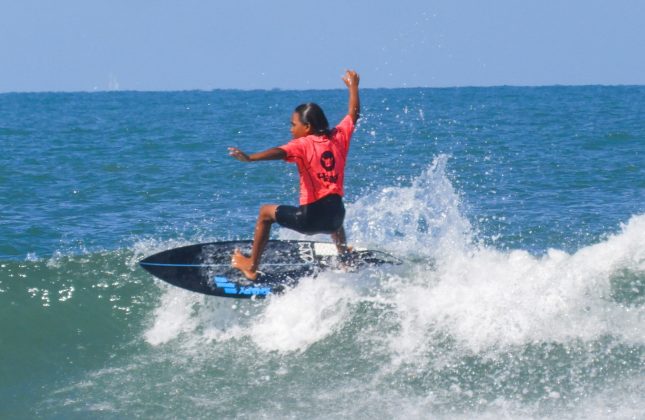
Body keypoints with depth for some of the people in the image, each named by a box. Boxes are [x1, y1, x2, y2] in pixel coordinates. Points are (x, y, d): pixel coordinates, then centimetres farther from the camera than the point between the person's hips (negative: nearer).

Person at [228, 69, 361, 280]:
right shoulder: (339, 137, 6)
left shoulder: (302, 145, -8)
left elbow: (278, 152, -28)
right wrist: (353, 86, 37)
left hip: (311, 216, -5)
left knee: (266, 212, 18)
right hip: (336, 213, 5)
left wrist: (249, 158, -42)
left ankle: (251, 266, 22)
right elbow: (353, 114, 23)